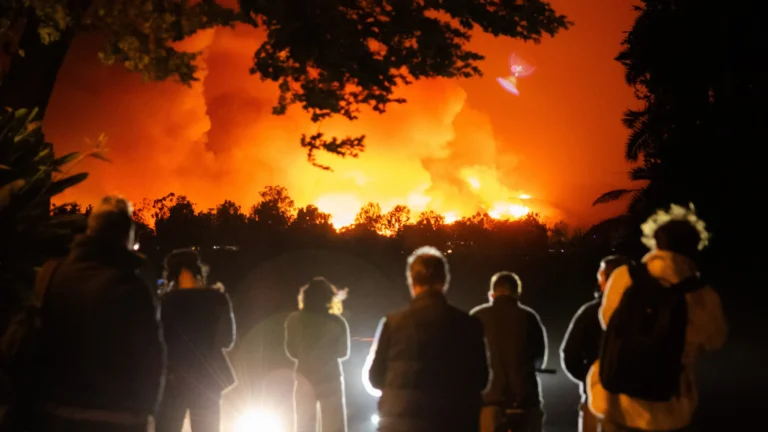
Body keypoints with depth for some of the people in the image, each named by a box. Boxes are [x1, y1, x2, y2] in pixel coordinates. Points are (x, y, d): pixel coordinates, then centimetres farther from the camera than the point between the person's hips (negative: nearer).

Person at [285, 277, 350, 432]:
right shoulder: (337, 322, -3)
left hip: (305, 379, 2)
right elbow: (343, 353, 4)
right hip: (330, 379, -1)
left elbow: (292, 352, 3)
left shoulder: (295, 320, 0)